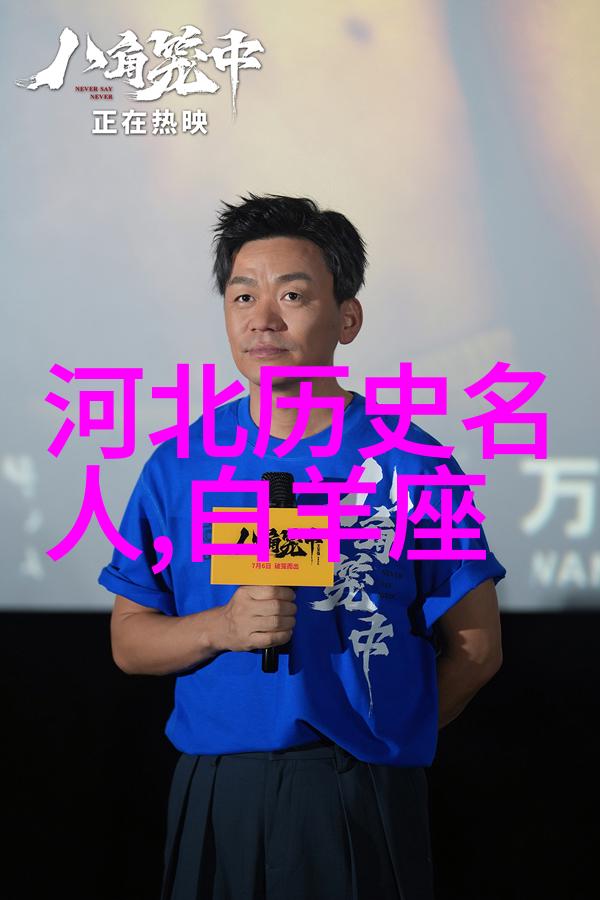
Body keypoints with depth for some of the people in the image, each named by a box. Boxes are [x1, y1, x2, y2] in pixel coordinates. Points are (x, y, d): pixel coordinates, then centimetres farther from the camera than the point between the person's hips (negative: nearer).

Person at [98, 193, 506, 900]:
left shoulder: (411, 464, -5)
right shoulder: (181, 463, 2)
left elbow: (475, 647, 0)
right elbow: (129, 642, 4)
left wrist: (381, 737, -1)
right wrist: (221, 627, -14)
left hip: (364, 801, -2)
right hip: (214, 795, 2)